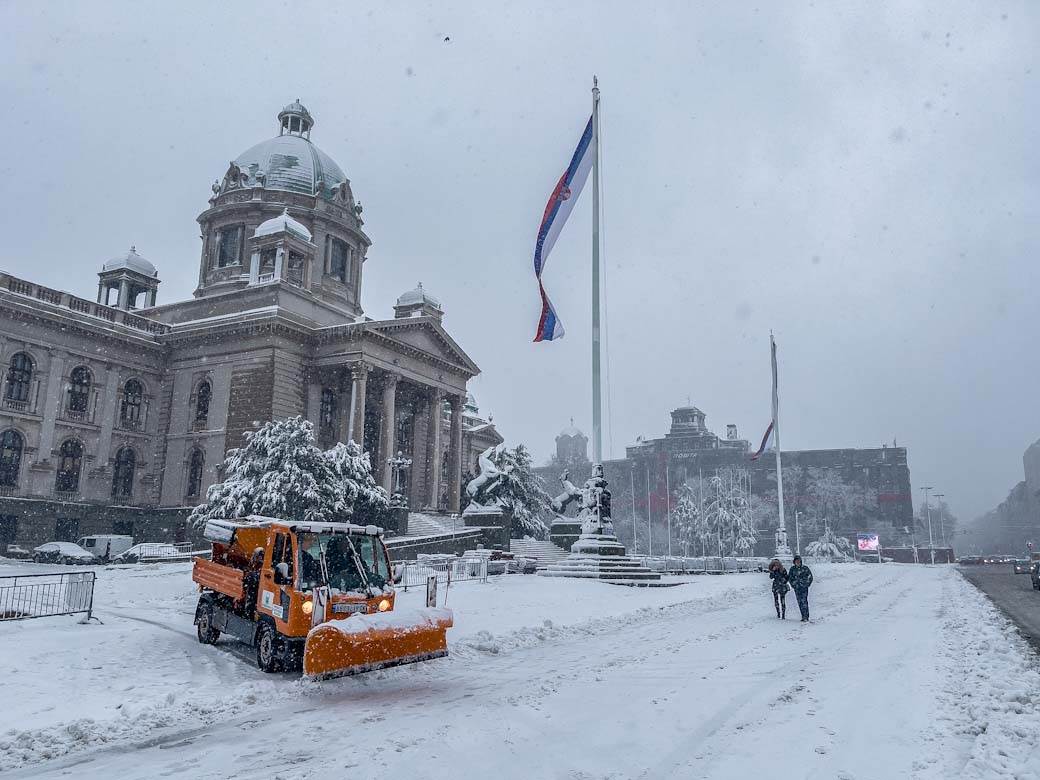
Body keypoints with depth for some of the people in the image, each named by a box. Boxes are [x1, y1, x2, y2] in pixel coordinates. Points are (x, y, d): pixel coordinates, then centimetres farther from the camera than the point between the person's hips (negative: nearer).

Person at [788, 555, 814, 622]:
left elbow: (810, 577, 6)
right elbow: (790, 578, 14)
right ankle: (804, 616, 11)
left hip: (804, 587, -3)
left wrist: (807, 584, -2)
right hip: (797, 588, 3)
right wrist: (793, 585, 3)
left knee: (804, 601, -14)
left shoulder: (805, 568, 1)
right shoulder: (792, 569, 7)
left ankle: (806, 617, -15)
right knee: (800, 602, 3)